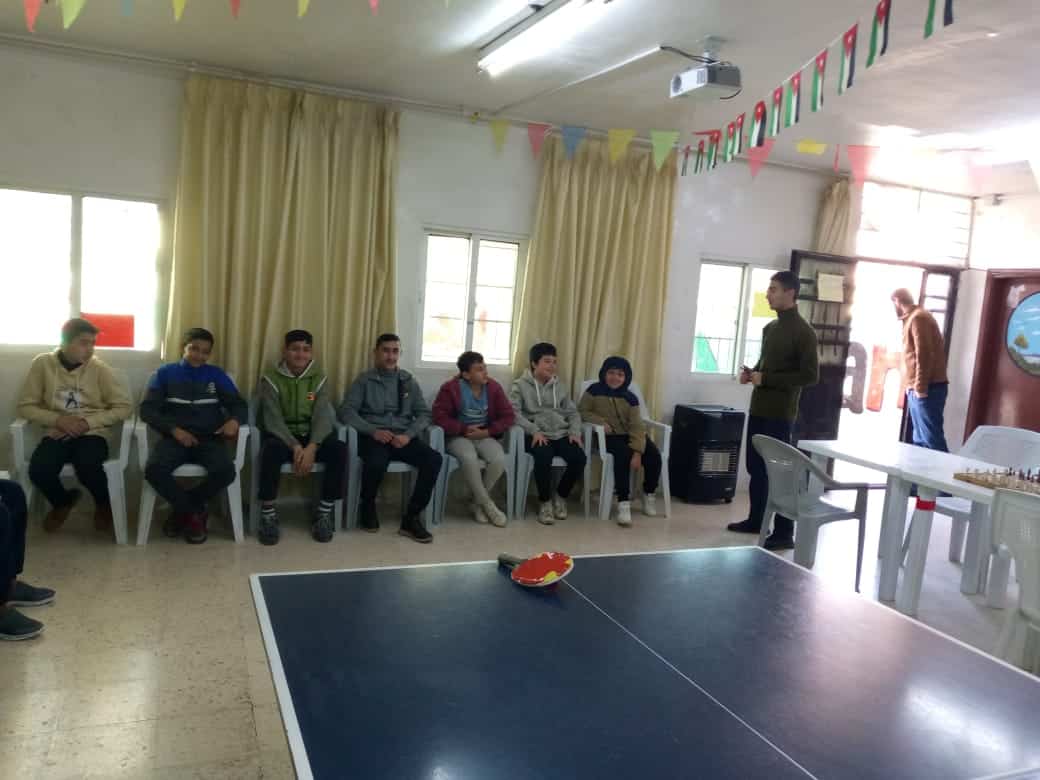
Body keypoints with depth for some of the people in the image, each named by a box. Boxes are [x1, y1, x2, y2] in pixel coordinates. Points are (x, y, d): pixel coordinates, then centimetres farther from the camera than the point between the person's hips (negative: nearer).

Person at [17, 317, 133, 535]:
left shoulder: (99, 368, -3)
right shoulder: (42, 363, -1)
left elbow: (125, 407, -4)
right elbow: (26, 406, 2)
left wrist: (89, 422, -16)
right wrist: (57, 419, -15)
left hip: (92, 433, -1)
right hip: (57, 433, 2)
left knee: (88, 468, -32)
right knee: (38, 471, -27)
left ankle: (104, 503, 4)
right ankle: (63, 501, 9)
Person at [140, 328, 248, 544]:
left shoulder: (216, 375, 16)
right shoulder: (165, 373, 13)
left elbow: (239, 404, 10)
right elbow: (147, 409, 3)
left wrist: (234, 420, -15)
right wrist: (173, 429, -13)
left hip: (209, 439, 1)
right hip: (175, 438, 0)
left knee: (226, 471, -31)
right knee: (154, 469, -33)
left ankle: (183, 511, -4)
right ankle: (195, 513, -9)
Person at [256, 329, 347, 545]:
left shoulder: (320, 378, 2)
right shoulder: (271, 379, -3)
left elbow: (322, 416, -8)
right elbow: (273, 419, -13)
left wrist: (312, 447, -27)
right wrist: (295, 446, -28)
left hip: (311, 436, 2)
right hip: (282, 435, -2)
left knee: (339, 449, -28)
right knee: (271, 449, -37)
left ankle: (324, 513, -17)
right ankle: (268, 515, -23)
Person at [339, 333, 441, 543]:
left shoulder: (409, 381, 16)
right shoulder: (364, 381, 7)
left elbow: (424, 414, 9)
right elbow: (346, 411, -4)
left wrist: (408, 434, -11)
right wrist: (373, 430, -19)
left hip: (403, 437, 3)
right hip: (373, 436, -3)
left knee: (434, 459, -25)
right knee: (376, 462, -37)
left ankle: (411, 518, -15)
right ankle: (368, 507, -4)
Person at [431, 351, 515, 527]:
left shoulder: (493, 387, -2)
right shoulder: (451, 388, -11)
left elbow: (508, 416, -1)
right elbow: (439, 416, -14)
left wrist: (487, 432, -14)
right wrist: (465, 429, -20)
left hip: (485, 436, 3)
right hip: (459, 436, -3)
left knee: (499, 459, -28)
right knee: (469, 458, -36)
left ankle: (478, 502, -6)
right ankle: (488, 504, -16)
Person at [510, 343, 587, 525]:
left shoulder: (558, 386, 21)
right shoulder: (520, 385, 6)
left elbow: (573, 412, 19)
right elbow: (514, 413, -8)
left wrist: (575, 431, -2)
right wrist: (534, 430, -20)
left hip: (561, 434, 4)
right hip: (537, 436, -4)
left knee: (579, 457, -24)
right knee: (543, 456, -37)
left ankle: (560, 495, 3)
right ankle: (545, 501, -11)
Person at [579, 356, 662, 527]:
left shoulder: (630, 398, -1)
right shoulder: (594, 391, -3)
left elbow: (637, 426, -10)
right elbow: (582, 412, 0)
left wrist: (637, 452, -22)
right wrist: (600, 421, -18)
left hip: (630, 435, 3)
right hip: (609, 436, -3)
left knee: (654, 455, -20)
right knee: (623, 454, -34)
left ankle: (649, 495, 5)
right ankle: (623, 503, -30)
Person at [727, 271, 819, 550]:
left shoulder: (803, 332, -12)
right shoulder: (770, 328, 14)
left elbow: (810, 375, -16)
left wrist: (766, 379, -19)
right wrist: (751, 373, 4)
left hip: (780, 414, -8)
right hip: (758, 409, 8)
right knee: (756, 466, 15)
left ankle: (784, 533, 4)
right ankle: (756, 519, 28)